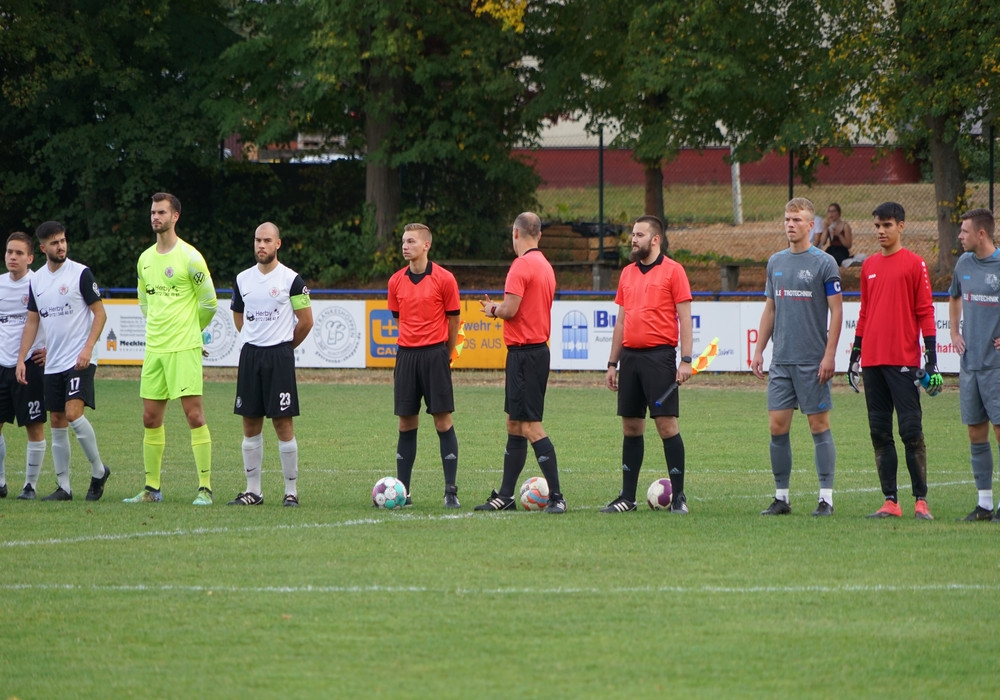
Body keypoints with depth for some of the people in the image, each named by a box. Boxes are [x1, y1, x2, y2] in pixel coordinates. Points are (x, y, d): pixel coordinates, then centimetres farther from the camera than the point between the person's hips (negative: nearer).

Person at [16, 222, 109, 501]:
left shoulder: (81, 273, -6)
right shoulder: (36, 280, 10)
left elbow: (100, 313, -6)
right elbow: (32, 322, 15)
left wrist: (88, 348, -17)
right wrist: (21, 359, 7)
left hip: (79, 361, -6)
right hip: (53, 363, 6)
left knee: (73, 414, -19)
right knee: (57, 423, 5)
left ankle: (98, 471, -1)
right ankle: (63, 487, 10)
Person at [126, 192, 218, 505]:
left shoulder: (189, 257, -8)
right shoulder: (145, 259, 12)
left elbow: (208, 303, -1)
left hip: (184, 349, -7)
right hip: (154, 349, 7)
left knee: (194, 414, -9)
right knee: (150, 418, 7)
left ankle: (205, 488, -8)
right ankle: (152, 488, 14)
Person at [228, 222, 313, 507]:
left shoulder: (291, 279, -5)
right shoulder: (243, 279, 9)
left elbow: (306, 321, 0)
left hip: (280, 356, -5)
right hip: (250, 355, 5)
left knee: (283, 423, -5)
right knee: (250, 424, 5)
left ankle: (291, 491, 1)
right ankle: (253, 491, 10)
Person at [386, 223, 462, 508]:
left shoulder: (444, 279, -5)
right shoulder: (396, 281, 8)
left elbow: (453, 321, 2)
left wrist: (443, 355, 8)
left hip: (435, 354, -4)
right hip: (406, 355, 4)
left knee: (443, 421, -4)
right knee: (406, 423, 6)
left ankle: (451, 491, -1)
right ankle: (402, 490, 10)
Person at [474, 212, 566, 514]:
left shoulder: (522, 265, -15)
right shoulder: (545, 265, 14)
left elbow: (510, 309, -20)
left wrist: (493, 309, 0)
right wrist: (498, 308, 16)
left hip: (524, 352, -10)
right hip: (538, 349, 10)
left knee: (530, 427, -10)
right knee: (514, 425, 14)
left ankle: (556, 497, -12)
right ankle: (505, 496, 18)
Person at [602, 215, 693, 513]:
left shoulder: (673, 271, -3)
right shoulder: (627, 273, 15)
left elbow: (684, 317, -6)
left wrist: (686, 360, -13)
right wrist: (612, 363, 16)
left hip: (659, 356, -6)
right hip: (630, 355, 6)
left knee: (666, 424, -7)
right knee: (631, 426, 8)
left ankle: (678, 496, -2)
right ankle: (627, 497, 12)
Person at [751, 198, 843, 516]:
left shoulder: (824, 264, -5)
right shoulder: (776, 262, 12)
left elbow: (836, 311, -7)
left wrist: (829, 355, -14)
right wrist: (758, 351, 12)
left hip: (812, 362, -5)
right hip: (781, 360, 5)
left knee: (819, 425, -2)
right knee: (777, 426, 3)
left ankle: (826, 498, 1)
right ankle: (781, 497, 10)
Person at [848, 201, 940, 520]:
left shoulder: (914, 264, -1)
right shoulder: (869, 266, 15)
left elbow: (925, 312, -4)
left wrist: (931, 359, -9)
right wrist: (854, 356, 18)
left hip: (903, 361, -6)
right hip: (872, 361, 6)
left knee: (911, 430, -7)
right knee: (880, 433, 4)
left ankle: (921, 500, -3)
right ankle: (890, 502, 7)